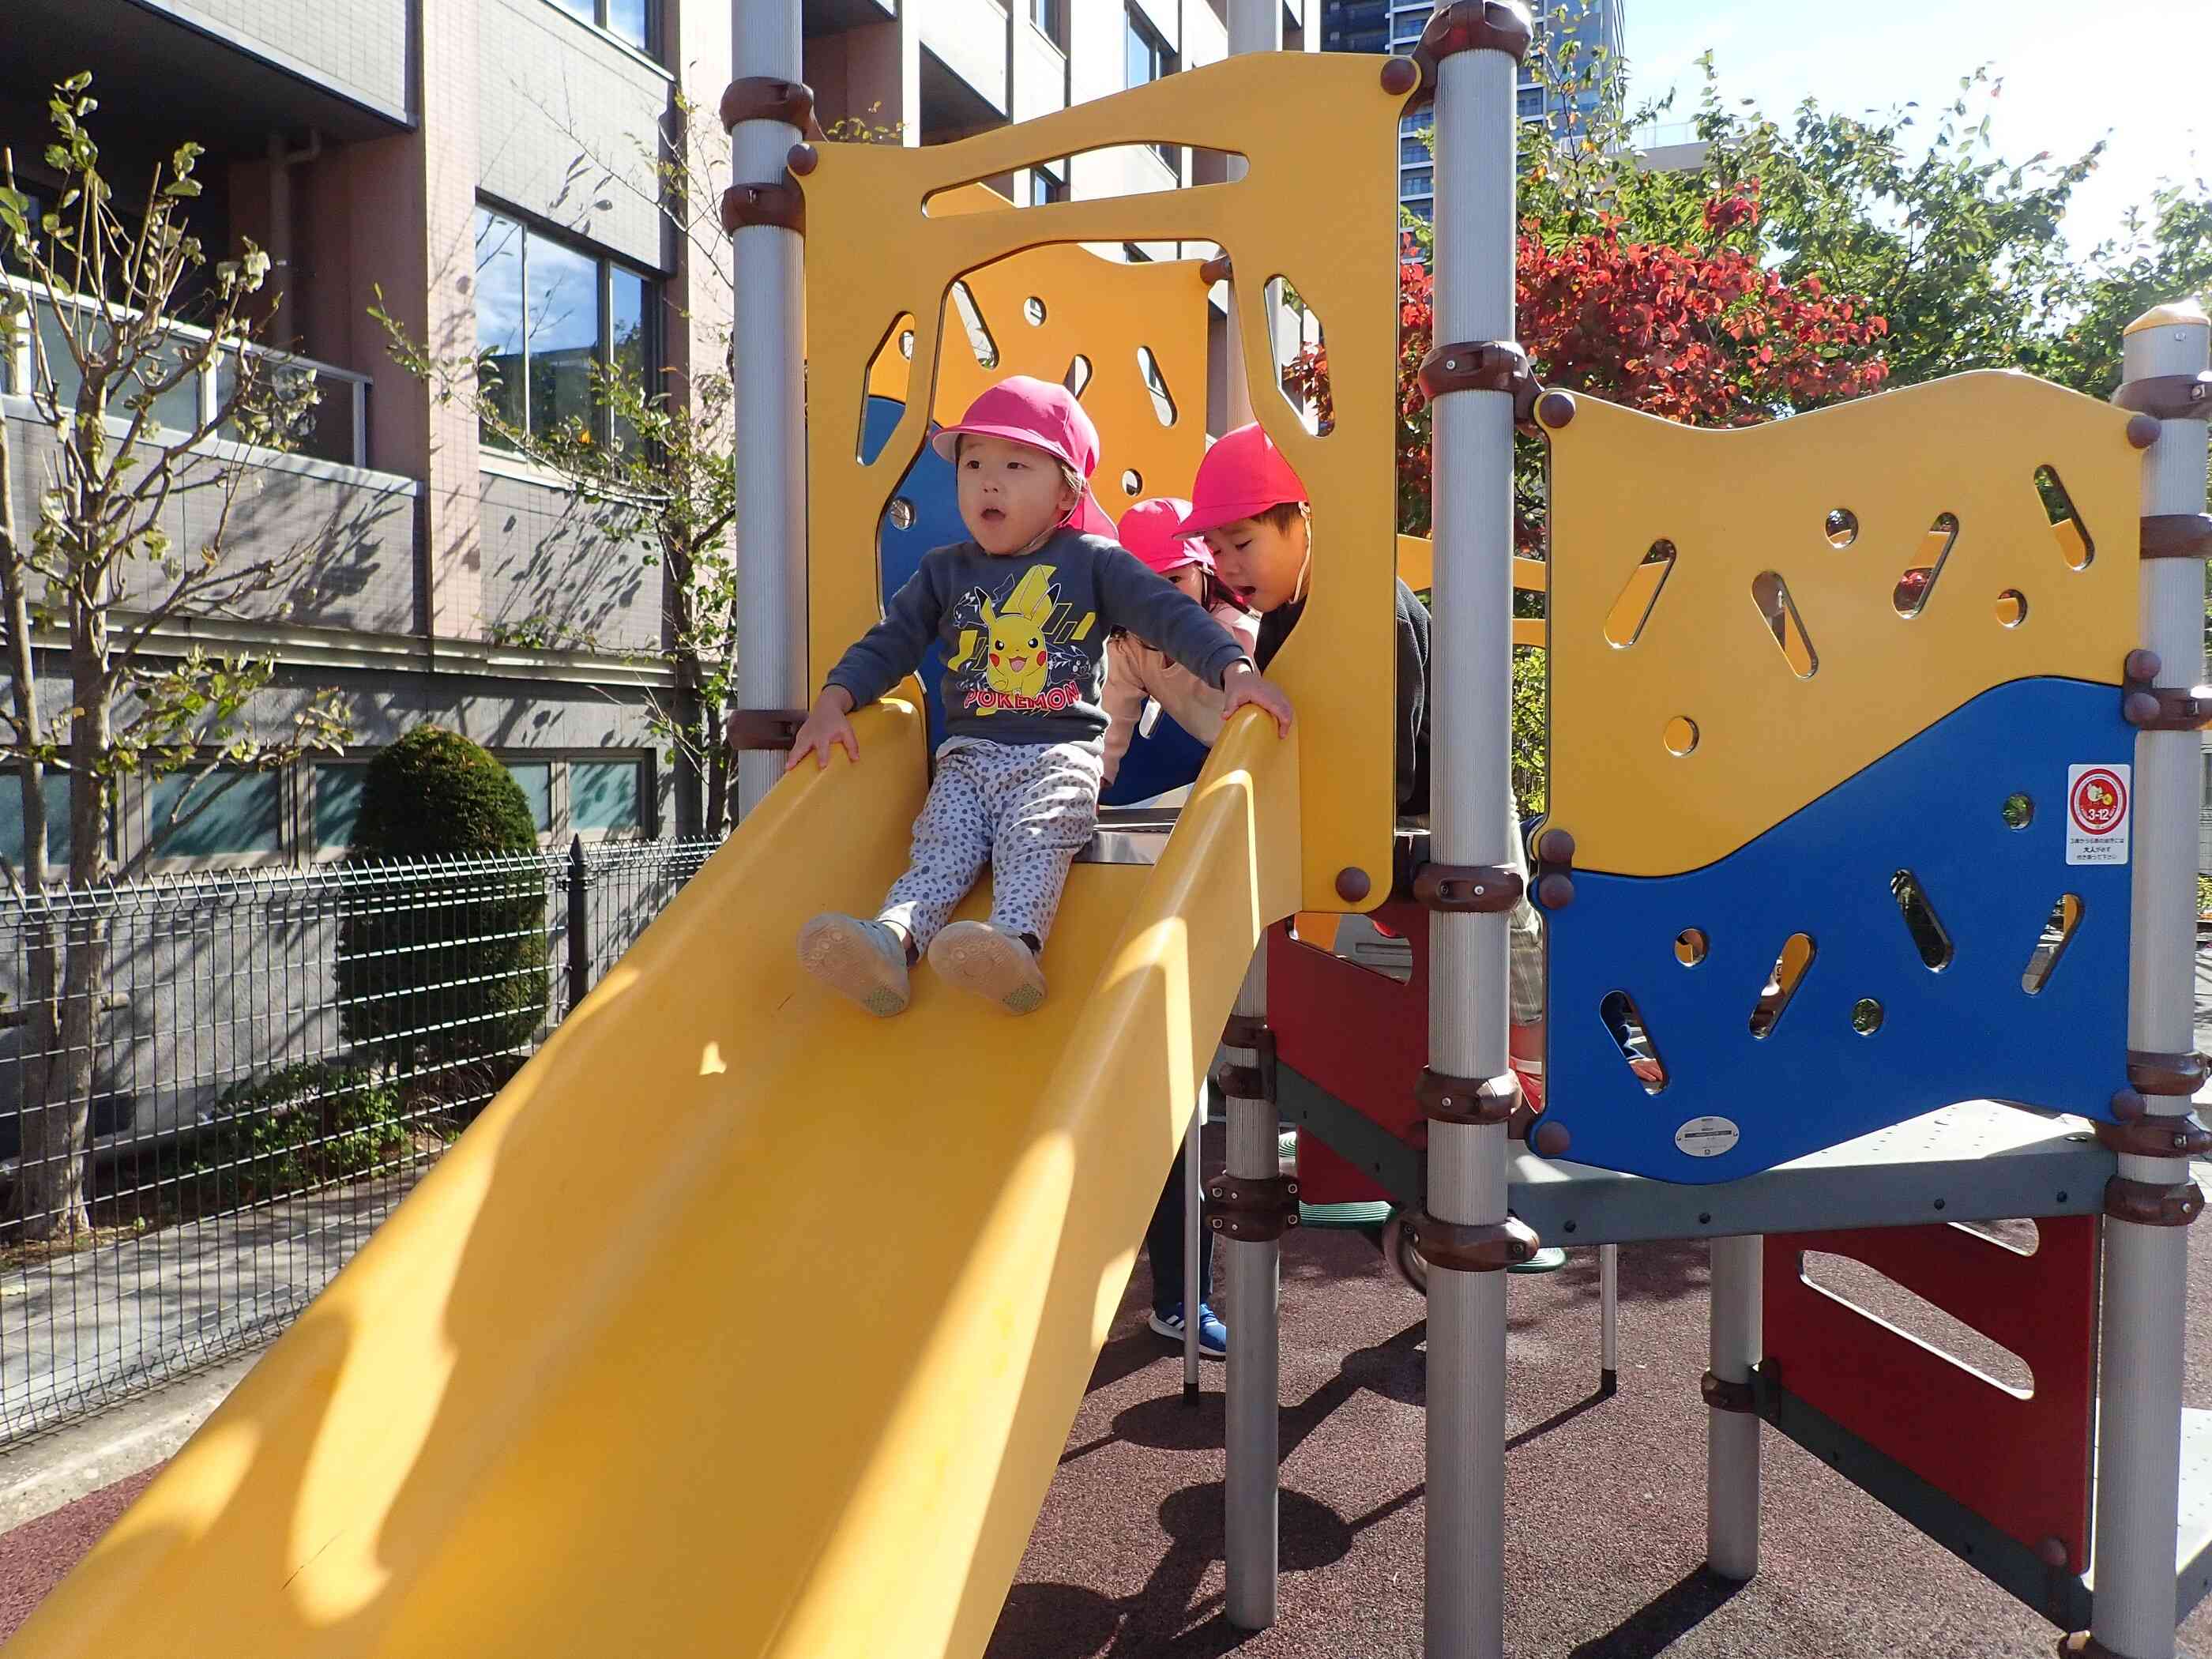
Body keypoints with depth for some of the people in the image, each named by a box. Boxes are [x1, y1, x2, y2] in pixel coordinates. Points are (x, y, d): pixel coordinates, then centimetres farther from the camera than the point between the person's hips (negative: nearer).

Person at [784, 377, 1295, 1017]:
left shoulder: (1093, 562, 6)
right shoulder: (944, 570, 16)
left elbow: (1172, 613, -1)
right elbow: (890, 641, 16)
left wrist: (1235, 669, -17)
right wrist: (834, 701, -1)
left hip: (1061, 754, -3)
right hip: (969, 754, 3)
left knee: (1035, 838, -30)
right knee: (943, 842, -22)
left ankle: (1015, 940, -54)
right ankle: (892, 938, -46)